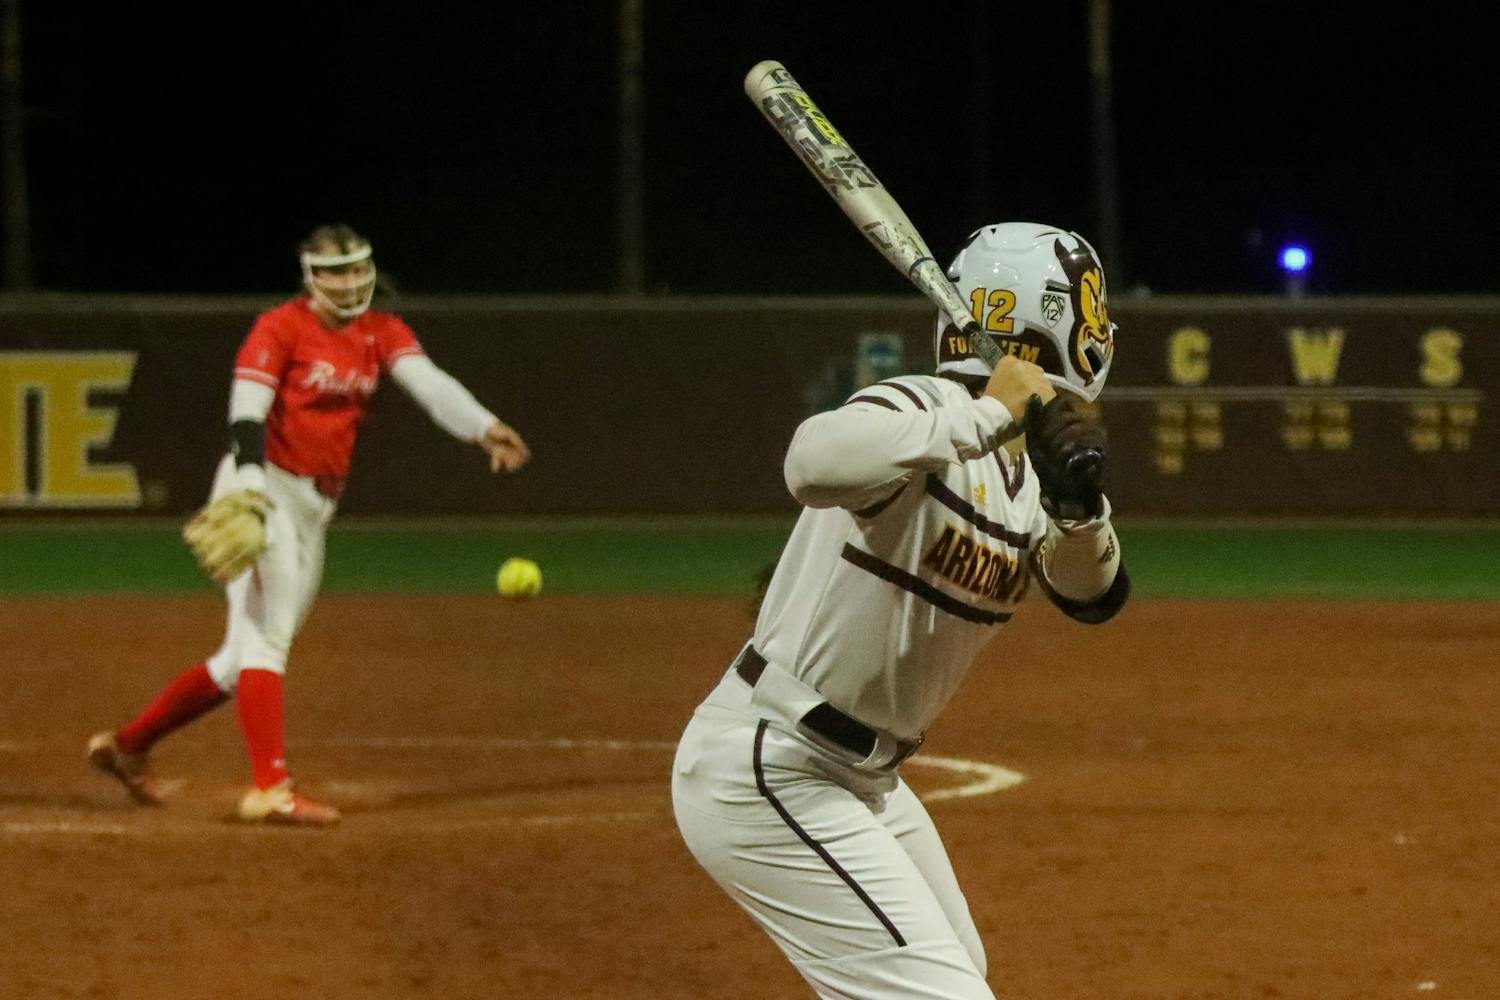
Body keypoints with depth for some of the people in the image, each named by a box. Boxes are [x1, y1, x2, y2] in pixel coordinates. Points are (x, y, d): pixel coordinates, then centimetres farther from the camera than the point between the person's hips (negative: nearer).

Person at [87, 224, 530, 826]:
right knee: (264, 637, -15)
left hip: (316, 507, 7)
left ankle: (128, 744, 21)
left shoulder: (381, 334, 10)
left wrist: (483, 428, -27)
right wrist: (248, 482, -37)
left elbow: (428, 382, -8)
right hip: (263, 494, -7)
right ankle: (270, 788, -21)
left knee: (247, 658, 10)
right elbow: (247, 407, -20)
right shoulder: (281, 328, -7)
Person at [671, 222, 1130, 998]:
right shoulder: (924, 412, -21)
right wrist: (988, 413, -35)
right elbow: (816, 464, -42)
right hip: (767, 778, -11)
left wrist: (1079, 503, -19)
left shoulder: (1026, 466, 7)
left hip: (863, 780, 11)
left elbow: (1093, 596, 1)